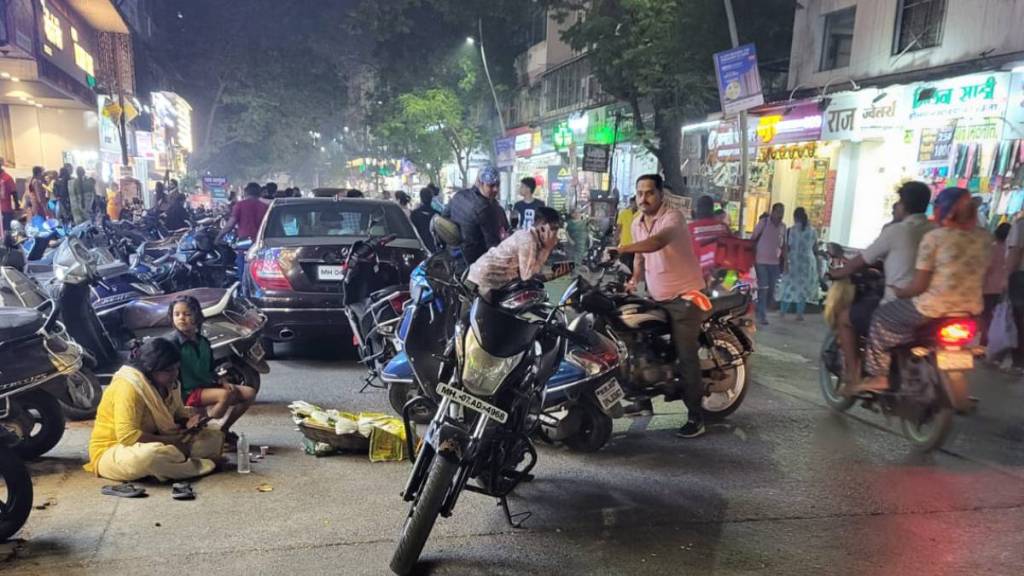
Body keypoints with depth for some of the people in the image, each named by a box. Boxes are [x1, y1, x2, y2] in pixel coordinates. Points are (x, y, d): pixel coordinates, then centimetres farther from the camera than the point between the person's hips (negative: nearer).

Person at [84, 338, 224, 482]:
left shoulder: (166, 384, 2)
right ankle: (197, 465, -19)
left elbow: (177, 414, 15)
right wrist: (170, 442, -26)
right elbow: (128, 436, -30)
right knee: (150, 455, -43)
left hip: (155, 444, 8)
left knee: (215, 437, -1)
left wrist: (189, 420, -10)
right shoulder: (128, 387, -24)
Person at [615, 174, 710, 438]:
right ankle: (644, 401, 30)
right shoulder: (637, 223, 8)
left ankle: (696, 416, -2)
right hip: (656, 297, 8)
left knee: (686, 356, -9)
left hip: (684, 296, -8)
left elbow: (658, 242, -38)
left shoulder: (673, 216, -18)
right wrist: (635, 279, 3)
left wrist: (621, 248, -47)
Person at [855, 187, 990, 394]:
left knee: (882, 317, 16)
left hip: (934, 309, -6)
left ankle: (878, 376, 13)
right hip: (971, 310, 7)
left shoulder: (934, 237, -12)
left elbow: (919, 285, -13)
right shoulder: (984, 238, 5)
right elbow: (979, 278, 11)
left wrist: (899, 292, 5)